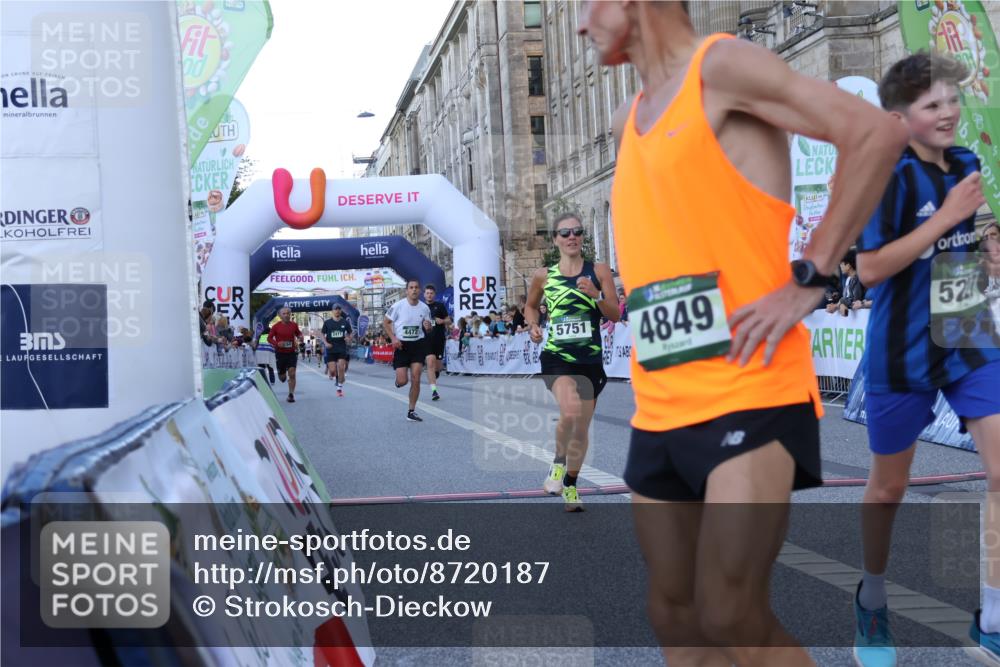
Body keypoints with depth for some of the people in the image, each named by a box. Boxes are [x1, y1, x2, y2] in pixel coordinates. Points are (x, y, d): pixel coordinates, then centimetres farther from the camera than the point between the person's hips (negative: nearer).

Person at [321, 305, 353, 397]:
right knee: (333, 371, -6)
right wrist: (326, 343, -10)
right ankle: (331, 374, 32)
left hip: (342, 349, 0)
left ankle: (339, 389, 4)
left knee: (341, 369, -10)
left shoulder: (345, 322, 4)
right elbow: (323, 334, 7)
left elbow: (351, 333, 13)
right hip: (331, 349, 0)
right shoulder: (327, 322, 2)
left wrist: (349, 338, -8)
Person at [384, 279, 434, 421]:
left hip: (418, 344, 2)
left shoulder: (424, 308, 0)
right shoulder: (398, 306, -10)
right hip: (401, 345, -2)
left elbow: (428, 330, 12)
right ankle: (398, 380, 33)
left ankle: (412, 411, 7)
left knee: (416, 379, -5)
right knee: (402, 381, -7)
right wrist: (393, 338, -12)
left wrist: (428, 327, -13)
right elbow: (385, 322, -1)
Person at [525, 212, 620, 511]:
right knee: (571, 412, -28)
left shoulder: (598, 271, 1)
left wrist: (596, 295, -18)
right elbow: (530, 306, 20)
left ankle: (570, 485, 33)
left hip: (590, 360, 2)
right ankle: (558, 462, 2)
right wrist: (533, 325, 0)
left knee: (581, 429, 10)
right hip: (556, 357, -2)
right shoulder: (544, 275, 3)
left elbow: (615, 315, -1)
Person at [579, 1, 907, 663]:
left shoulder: (721, 66, -6)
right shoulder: (632, 117, 17)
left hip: (749, 393, -8)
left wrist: (809, 278, -15)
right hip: (659, 407, 8)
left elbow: (877, 133, -15)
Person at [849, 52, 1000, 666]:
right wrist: (948, 216, -24)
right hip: (903, 352, -5)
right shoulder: (889, 174, -16)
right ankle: (873, 600, 35)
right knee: (890, 486, 11)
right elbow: (869, 269, -22)